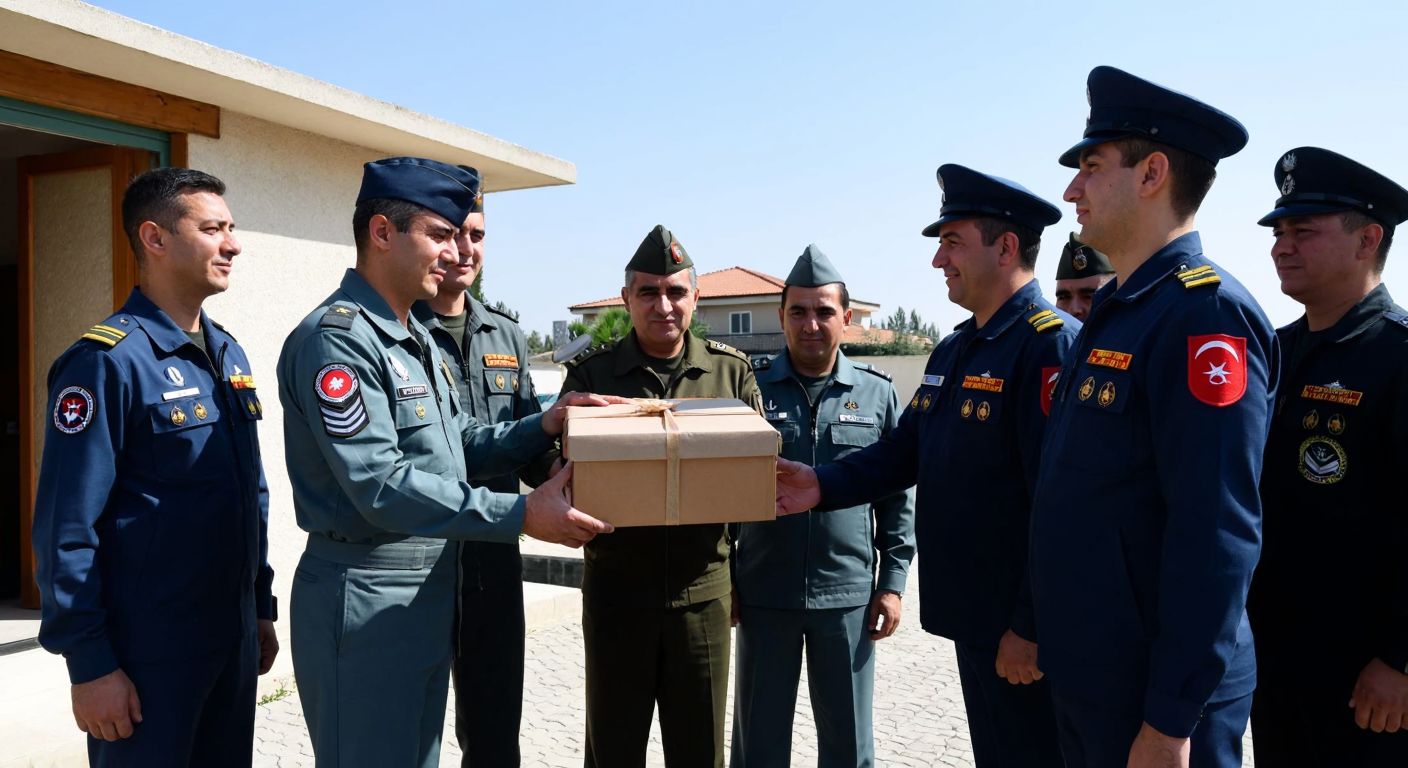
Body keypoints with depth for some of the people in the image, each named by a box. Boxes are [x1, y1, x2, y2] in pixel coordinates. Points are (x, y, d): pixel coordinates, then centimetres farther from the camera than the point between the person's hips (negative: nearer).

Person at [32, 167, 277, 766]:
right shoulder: (108, 361, -15)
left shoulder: (230, 355, 8)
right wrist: (90, 666, -15)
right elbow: (65, 530, -16)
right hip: (146, 651, -7)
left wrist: (262, 607, 14)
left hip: (234, 638, 7)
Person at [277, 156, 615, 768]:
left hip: (428, 592, 9)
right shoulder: (336, 339, -18)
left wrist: (545, 427, -2)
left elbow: (460, 449, 15)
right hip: (363, 599, -9)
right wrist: (522, 514, -26)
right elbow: (381, 487, -25)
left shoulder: (415, 338, 13)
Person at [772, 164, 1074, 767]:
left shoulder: (1052, 345, -18)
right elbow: (905, 450, 12)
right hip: (970, 614, 9)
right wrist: (824, 485, -3)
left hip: (1020, 630, -8)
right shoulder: (953, 350, 12)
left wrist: (1033, 627, -21)